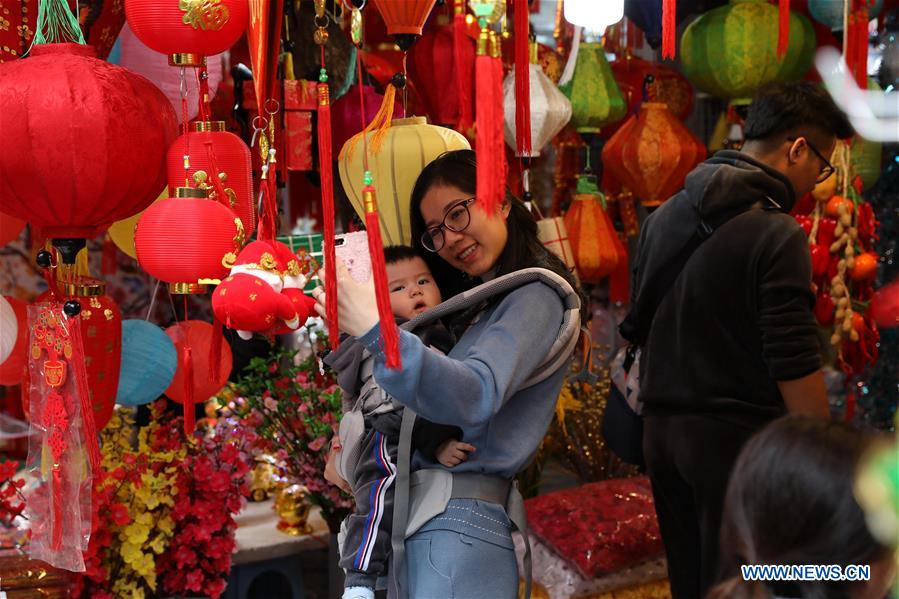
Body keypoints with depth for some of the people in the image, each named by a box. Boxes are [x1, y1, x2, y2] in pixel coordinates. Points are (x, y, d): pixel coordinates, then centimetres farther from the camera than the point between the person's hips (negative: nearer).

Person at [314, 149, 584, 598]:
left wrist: (374, 328, -32)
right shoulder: (476, 306, 22)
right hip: (418, 519, 8)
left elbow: (475, 397, -24)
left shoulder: (535, 294, -6)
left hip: (458, 525, -8)